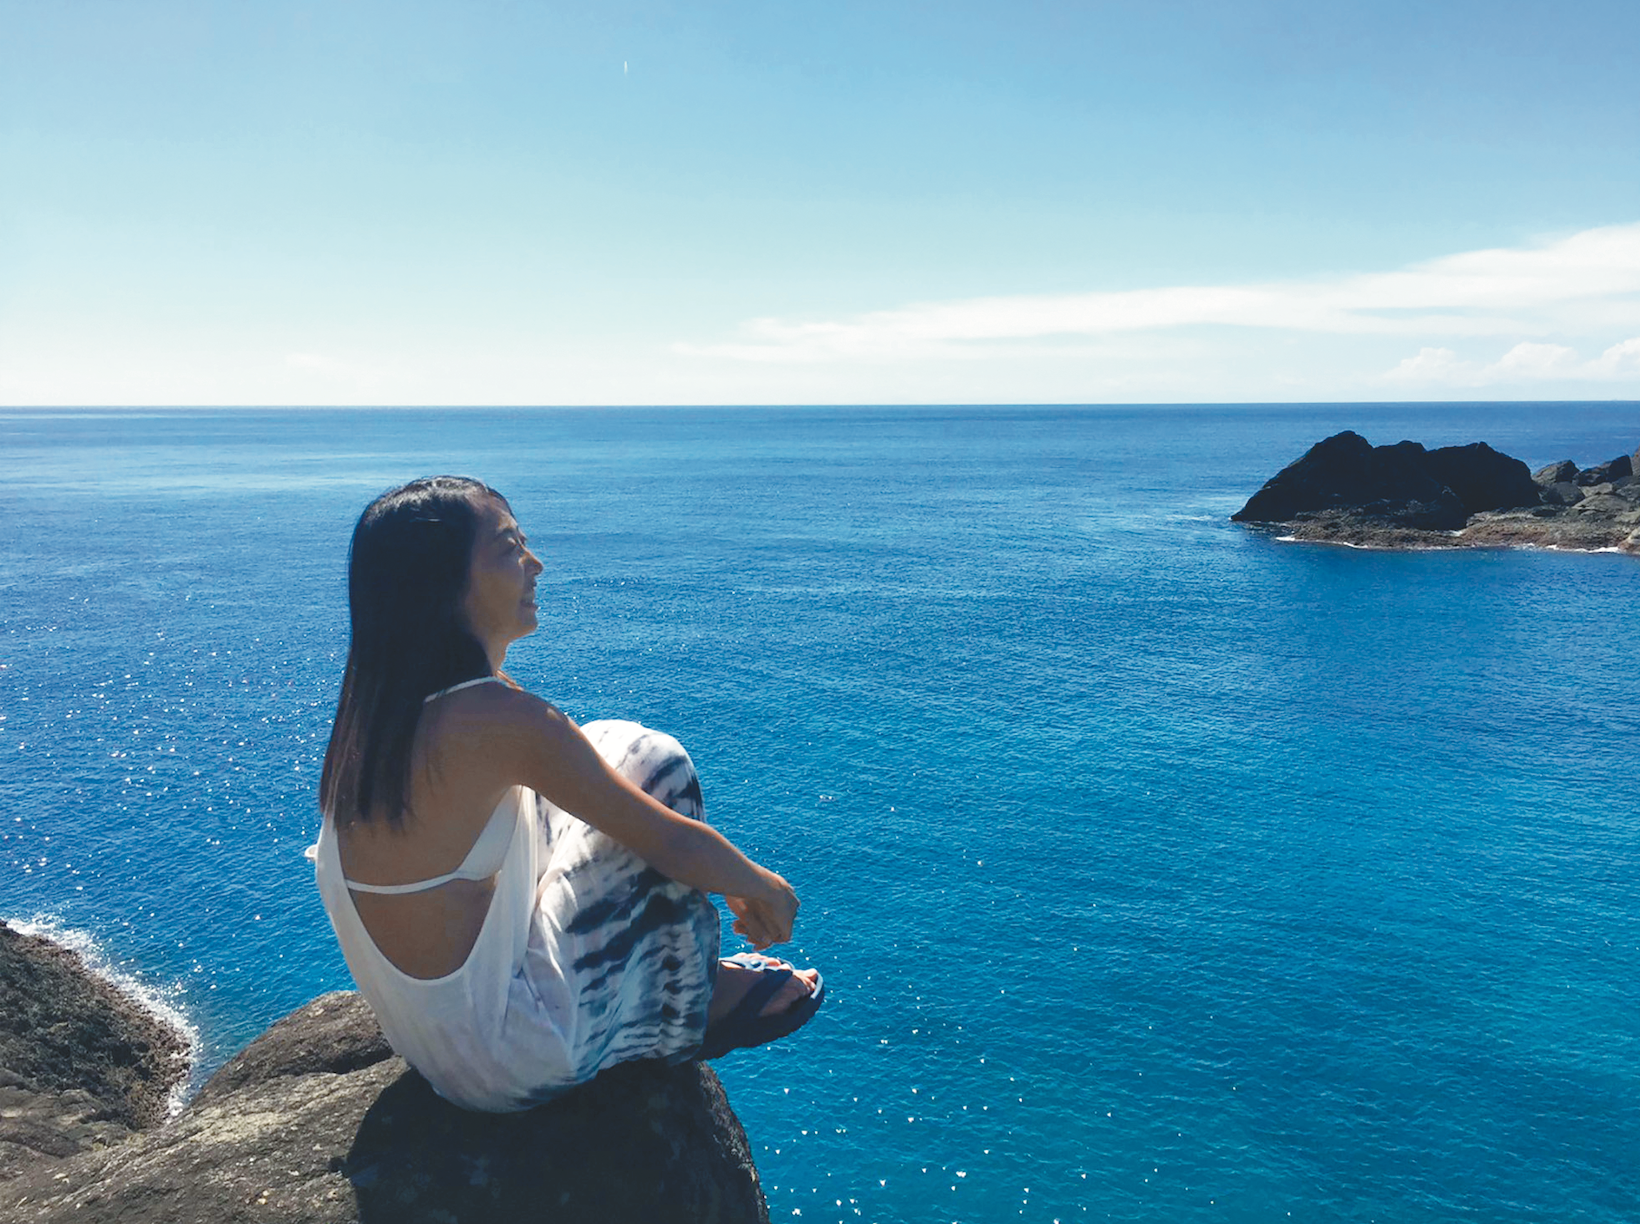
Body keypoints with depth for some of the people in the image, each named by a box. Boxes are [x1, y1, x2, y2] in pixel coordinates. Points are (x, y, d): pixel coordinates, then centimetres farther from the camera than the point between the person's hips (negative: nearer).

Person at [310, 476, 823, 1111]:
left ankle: (670, 973, 25)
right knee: (654, 764, -5)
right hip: (510, 1068, -8)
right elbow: (676, 844, -19)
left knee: (607, 754, 14)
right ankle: (688, 1018, 12)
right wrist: (760, 887, 4)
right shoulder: (494, 719, -27)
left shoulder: (375, 706, 0)